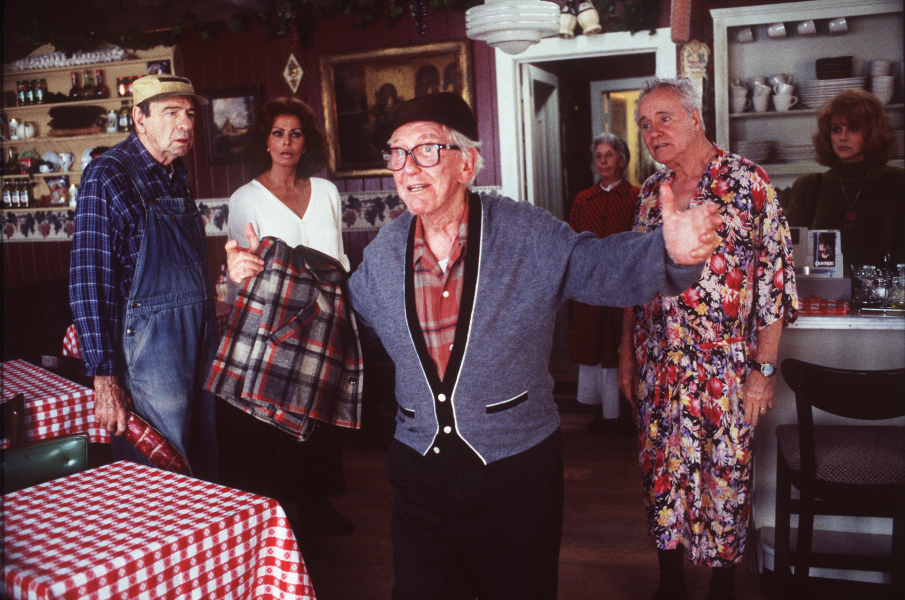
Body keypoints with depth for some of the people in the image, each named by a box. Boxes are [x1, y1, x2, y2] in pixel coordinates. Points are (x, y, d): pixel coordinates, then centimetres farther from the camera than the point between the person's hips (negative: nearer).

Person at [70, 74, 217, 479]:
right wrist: (104, 376, -20)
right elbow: (88, 279, -16)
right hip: (149, 337, -8)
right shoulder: (107, 176, -11)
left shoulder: (175, 175, 13)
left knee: (204, 469, 15)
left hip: (200, 337, 8)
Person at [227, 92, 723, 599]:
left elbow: (605, 267, -14)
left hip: (517, 467, -3)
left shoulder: (528, 234, -9)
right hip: (420, 467, 3)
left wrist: (671, 252, -35)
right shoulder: (384, 253, 3)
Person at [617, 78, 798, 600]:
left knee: (726, 476, 6)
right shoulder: (652, 190, 8)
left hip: (725, 370, -4)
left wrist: (764, 369, -12)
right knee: (661, 470, 12)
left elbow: (776, 281, -9)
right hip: (657, 367, 5)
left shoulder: (748, 181, -8)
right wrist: (627, 353, 12)